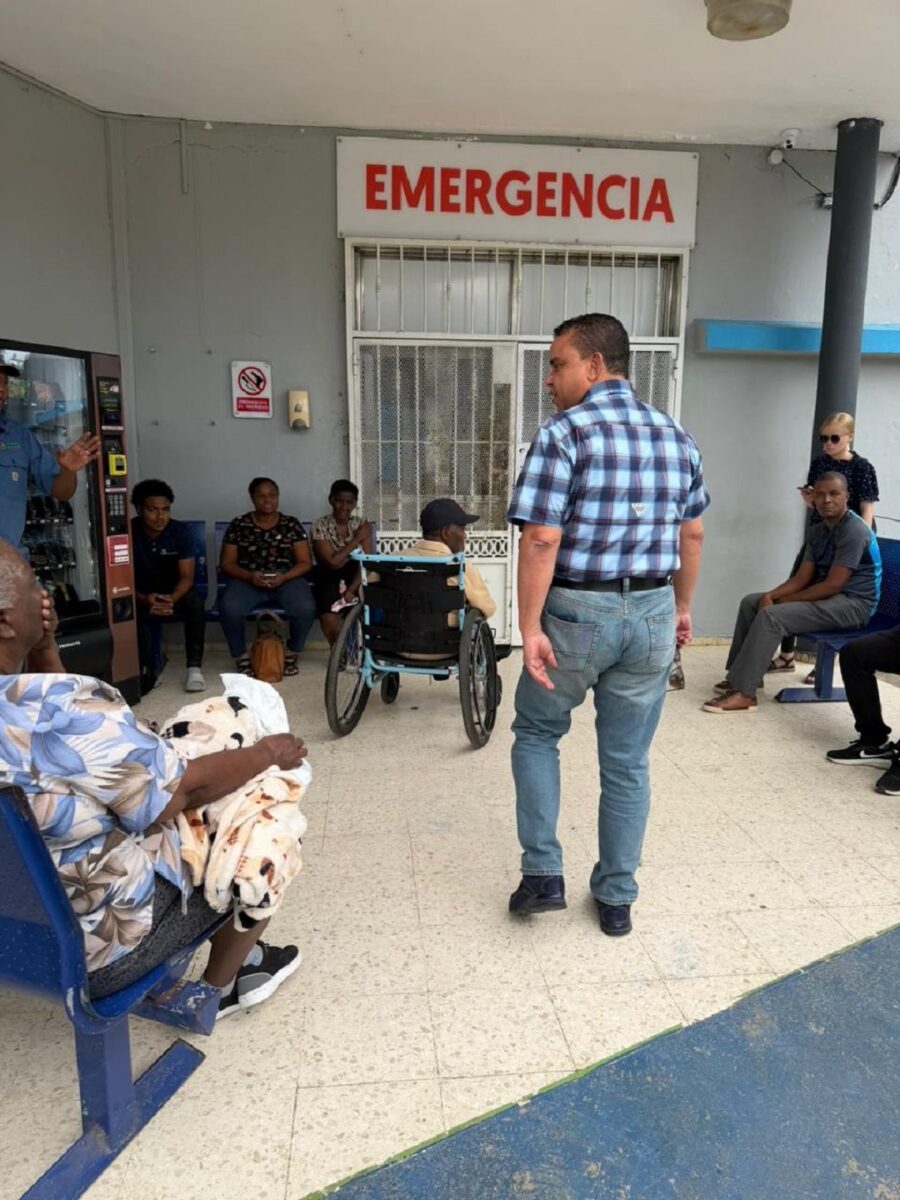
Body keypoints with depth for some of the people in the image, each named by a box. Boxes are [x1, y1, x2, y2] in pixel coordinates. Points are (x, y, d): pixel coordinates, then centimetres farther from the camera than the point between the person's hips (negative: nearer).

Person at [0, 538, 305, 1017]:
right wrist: (268, 752, -6)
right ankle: (218, 987, 32)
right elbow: (185, 789, -23)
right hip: (92, 950, -8)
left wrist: (42, 647, -4)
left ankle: (239, 956, 37)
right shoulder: (61, 707, -35)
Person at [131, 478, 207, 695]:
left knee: (195, 603, -32)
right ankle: (147, 670, -25)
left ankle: (194, 667, -28)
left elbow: (187, 576, -15)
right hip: (141, 594, -1)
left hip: (174, 592, 1)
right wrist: (144, 599, -38)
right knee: (138, 612, -35)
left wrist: (172, 598, -38)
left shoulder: (180, 531, -13)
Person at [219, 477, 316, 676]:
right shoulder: (238, 525, 5)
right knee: (229, 608, -33)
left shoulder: (292, 525, 6)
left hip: (287, 579, 0)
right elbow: (226, 563, 3)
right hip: (247, 580, 0)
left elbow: (305, 562, 2)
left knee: (306, 608, -31)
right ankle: (241, 656, -7)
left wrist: (284, 577, -17)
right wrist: (250, 576, -17)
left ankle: (291, 654, -3)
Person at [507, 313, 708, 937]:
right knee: (628, 762, 14)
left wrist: (530, 628, -15)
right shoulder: (677, 436, 8)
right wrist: (681, 607, 24)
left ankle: (543, 874, 17)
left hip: (577, 613, -5)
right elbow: (692, 536, 13)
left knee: (536, 733, 19)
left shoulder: (563, 433, -11)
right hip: (651, 615, 5)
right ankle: (617, 898, 26)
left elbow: (541, 539, -19)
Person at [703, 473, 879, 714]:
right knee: (751, 602, 4)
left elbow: (833, 584, -23)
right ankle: (741, 674, 7)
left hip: (853, 603, -9)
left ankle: (744, 693, -27)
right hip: (825, 595, 9)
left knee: (772, 615, -27)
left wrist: (784, 601, -16)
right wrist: (771, 595, -13)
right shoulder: (817, 531, 9)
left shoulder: (854, 530, -19)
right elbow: (802, 578, 5)